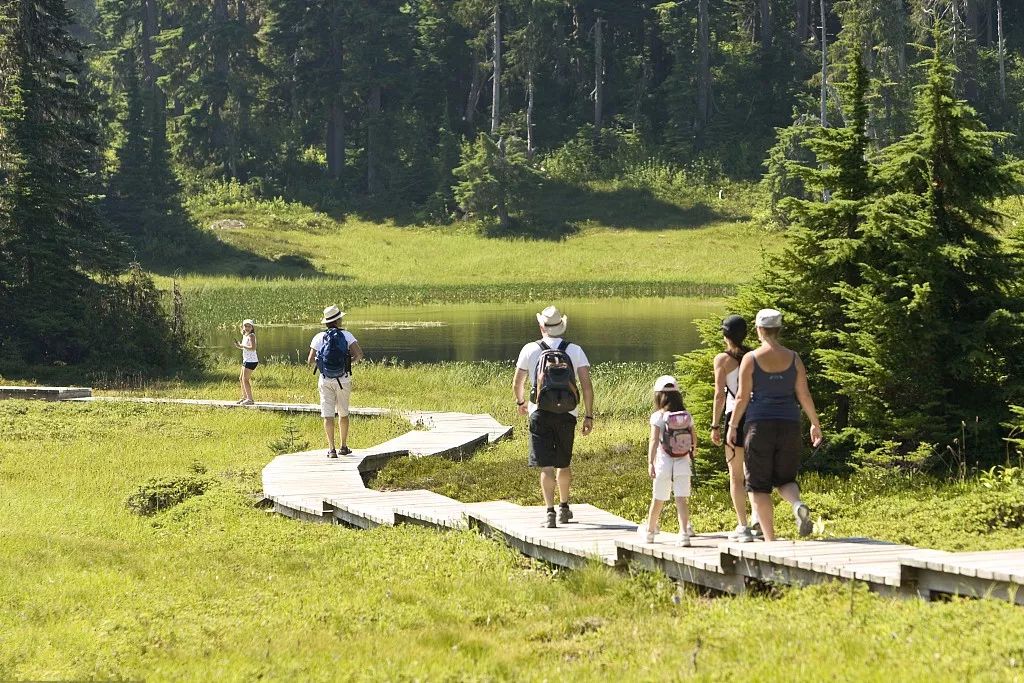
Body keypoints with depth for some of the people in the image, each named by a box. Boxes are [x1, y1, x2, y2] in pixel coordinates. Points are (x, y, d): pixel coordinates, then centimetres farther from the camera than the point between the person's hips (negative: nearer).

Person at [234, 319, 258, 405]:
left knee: (245, 379, -8)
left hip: (251, 361, -10)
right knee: (241, 379, 18)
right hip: (246, 360, 10)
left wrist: (243, 346, -18)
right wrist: (239, 346, 5)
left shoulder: (251, 335, -14)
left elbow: (253, 348, -25)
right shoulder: (245, 336, 14)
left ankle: (250, 399, -4)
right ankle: (244, 397, 30)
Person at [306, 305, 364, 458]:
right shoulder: (346, 335, -4)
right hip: (343, 380, 0)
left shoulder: (319, 338, -2)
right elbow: (359, 354, -13)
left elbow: (310, 361, -4)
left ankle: (331, 449, -9)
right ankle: (343, 447, 22)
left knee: (328, 415, 0)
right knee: (343, 413, 17)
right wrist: (350, 361, 7)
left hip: (325, 381, 0)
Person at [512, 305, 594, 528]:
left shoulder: (530, 350, -2)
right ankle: (564, 507, 32)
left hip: (540, 414, -2)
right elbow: (587, 385, -6)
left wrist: (521, 402, 26)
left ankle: (550, 510, -16)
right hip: (567, 415, 2)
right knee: (564, 463, 19)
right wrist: (589, 416, -1)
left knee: (546, 466, -4)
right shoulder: (575, 351, 0)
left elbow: (517, 384, 6)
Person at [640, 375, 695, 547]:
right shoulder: (687, 416, 4)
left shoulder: (658, 417, -7)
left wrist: (650, 463, -22)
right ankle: (684, 533, -20)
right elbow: (694, 440, 10)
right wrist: (692, 455, 30)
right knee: (682, 499, -4)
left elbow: (654, 440, -17)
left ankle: (649, 531, 33)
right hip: (683, 463, 2)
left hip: (664, 464, -2)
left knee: (658, 500, 13)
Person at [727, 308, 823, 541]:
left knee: (759, 485, 6)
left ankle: (770, 539, -1)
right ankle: (798, 505, -18)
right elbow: (804, 395, 3)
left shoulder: (751, 359, -7)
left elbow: (742, 397, -7)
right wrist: (815, 424, 14)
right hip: (789, 426, 3)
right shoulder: (793, 358, 2)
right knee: (784, 479, 16)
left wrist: (732, 426, 2)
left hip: (759, 426, -3)